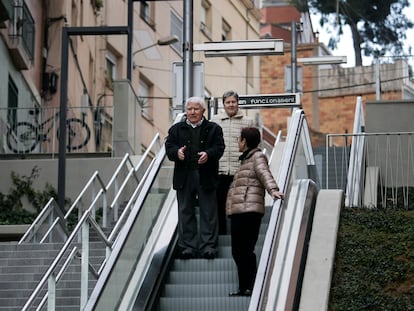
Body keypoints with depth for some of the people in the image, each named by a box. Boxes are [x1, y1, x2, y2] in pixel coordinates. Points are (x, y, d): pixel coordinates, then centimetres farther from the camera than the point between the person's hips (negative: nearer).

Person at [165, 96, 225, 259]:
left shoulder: (213, 129, 7)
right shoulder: (176, 129, 12)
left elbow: (219, 148, -3)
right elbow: (169, 147, 5)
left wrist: (208, 154, -22)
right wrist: (177, 152, -17)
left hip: (206, 177, -2)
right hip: (184, 177, 2)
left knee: (208, 213, 0)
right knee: (186, 213, 5)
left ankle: (208, 246, 4)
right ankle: (187, 247, 9)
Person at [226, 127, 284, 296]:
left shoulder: (258, 157, -2)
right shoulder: (246, 160, 27)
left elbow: (265, 175, -20)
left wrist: (273, 190, -36)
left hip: (249, 211, -10)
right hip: (238, 212, 10)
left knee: (245, 250, -13)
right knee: (237, 251, 9)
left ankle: (253, 287, -12)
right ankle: (244, 287, 13)